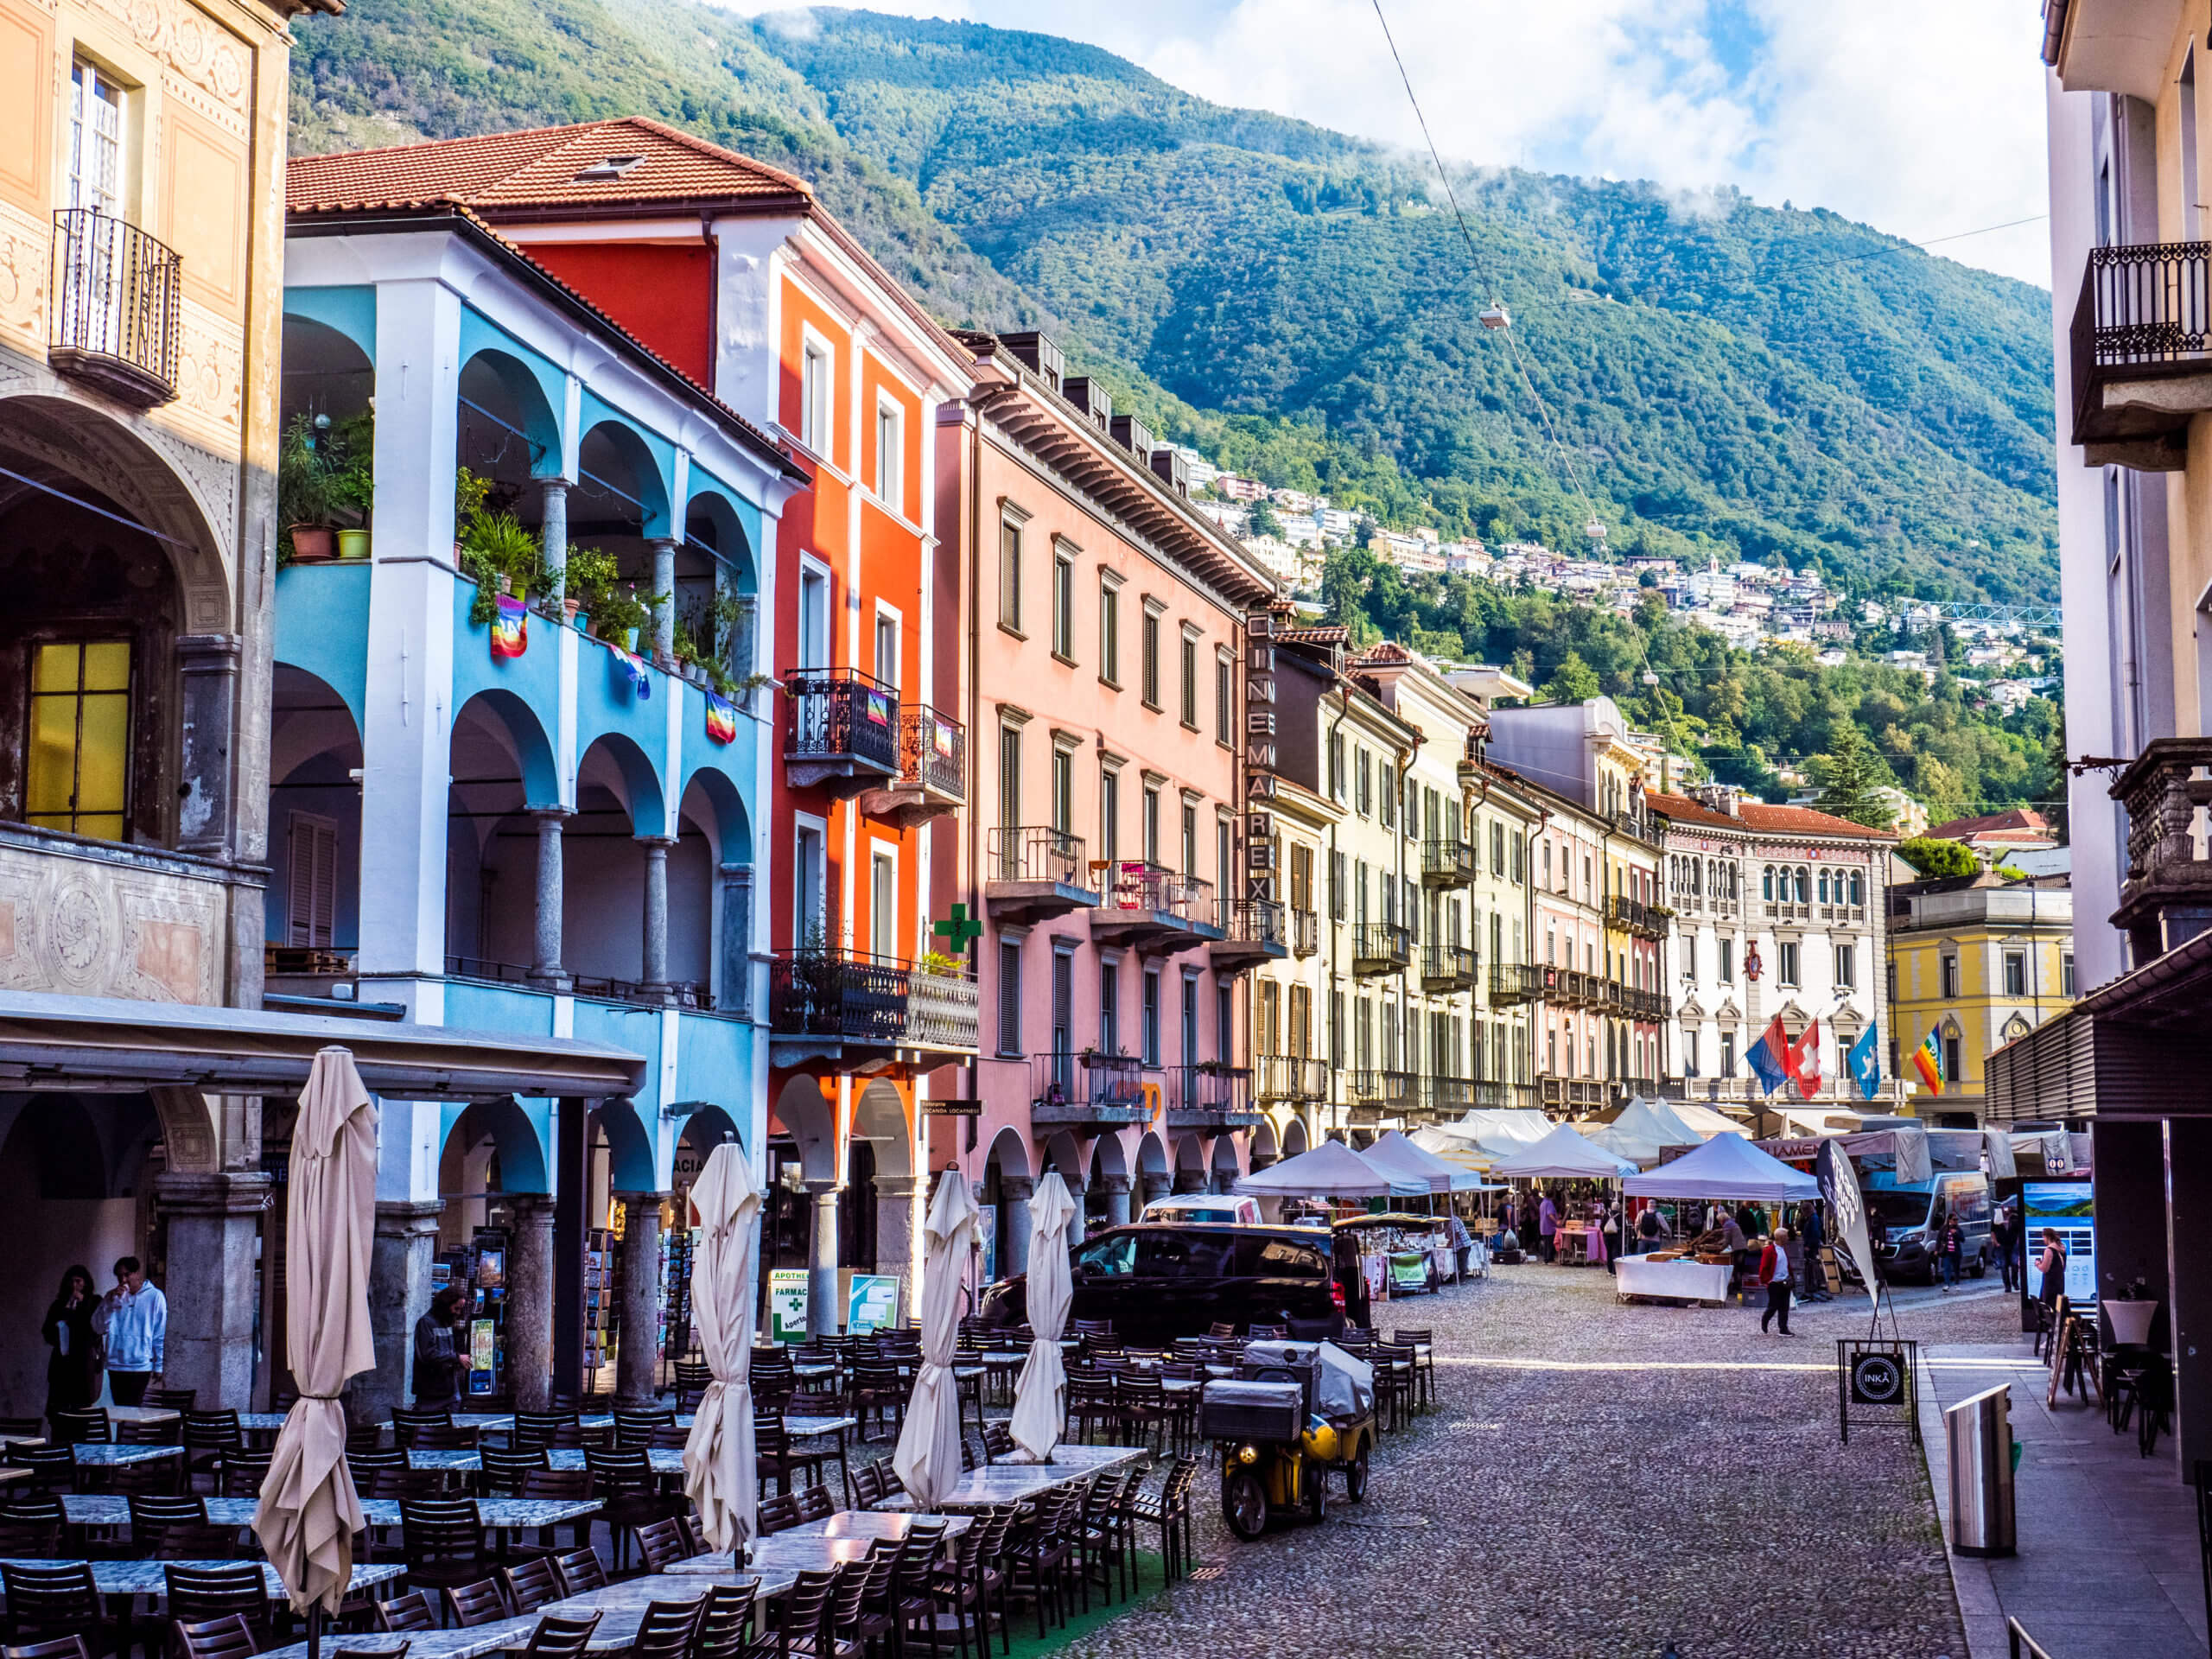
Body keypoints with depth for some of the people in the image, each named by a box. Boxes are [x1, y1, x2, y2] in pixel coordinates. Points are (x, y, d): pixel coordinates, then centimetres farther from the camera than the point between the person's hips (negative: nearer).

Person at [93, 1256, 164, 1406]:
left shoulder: (155, 1296, -1)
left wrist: (159, 1367, -2)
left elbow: (161, 1335, 1)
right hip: (115, 1365, 4)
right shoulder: (112, 1297, 10)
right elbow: (98, 1327, 1)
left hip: (142, 1367, -4)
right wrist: (111, 1301, -11)